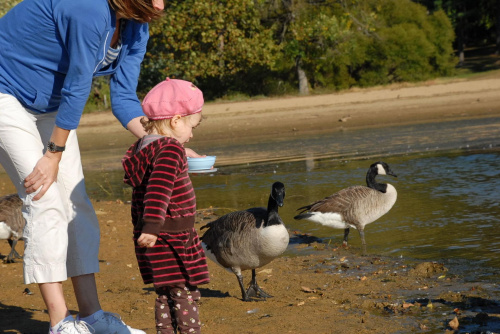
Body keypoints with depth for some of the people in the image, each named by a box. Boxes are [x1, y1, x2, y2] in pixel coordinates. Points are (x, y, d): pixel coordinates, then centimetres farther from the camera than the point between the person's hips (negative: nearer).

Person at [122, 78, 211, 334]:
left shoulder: (142, 149, 13)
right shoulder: (170, 150, -17)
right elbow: (159, 190, -30)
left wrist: (141, 229, 30)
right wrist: (152, 227, -35)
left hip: (155, 240, 9)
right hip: (172, 239, -9)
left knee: (165, 294, 14)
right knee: (185, 293, -4)